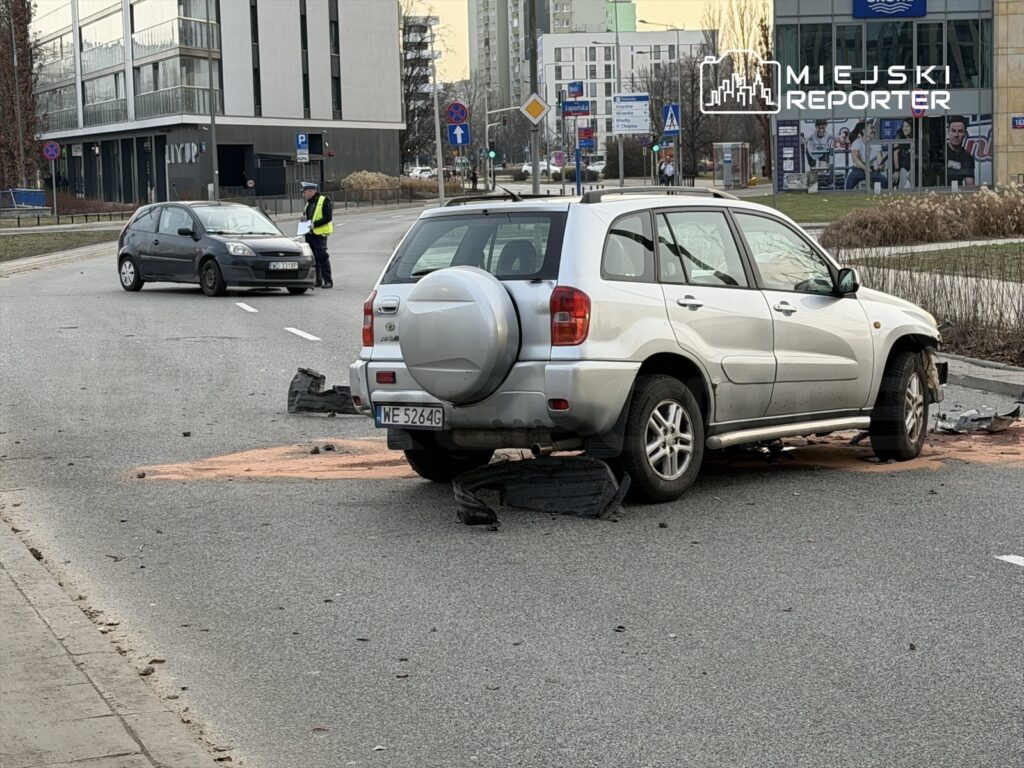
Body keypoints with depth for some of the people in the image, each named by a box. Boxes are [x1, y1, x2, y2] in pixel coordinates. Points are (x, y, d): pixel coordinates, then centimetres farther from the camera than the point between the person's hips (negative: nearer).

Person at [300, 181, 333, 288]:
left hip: (319, 234, -9)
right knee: (312, 257, 9)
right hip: (309, 234, 9)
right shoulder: (309, 203, 17)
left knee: (322, 257, -9)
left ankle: (328, 281, -6)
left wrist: (315, 224, -23)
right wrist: (305, 218, 6)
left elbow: (328, 217, -16)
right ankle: (317, 280, 16)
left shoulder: (324, 201, -9)